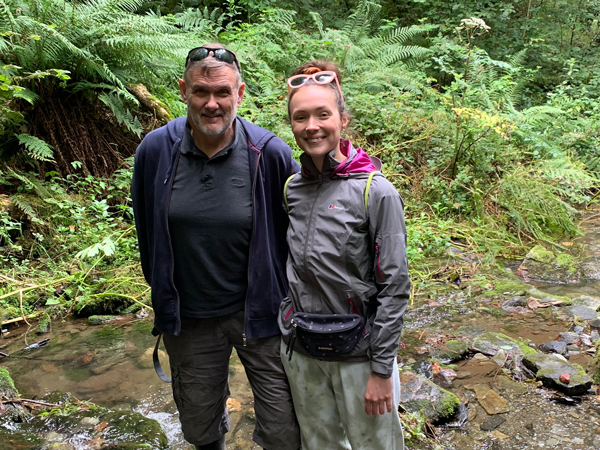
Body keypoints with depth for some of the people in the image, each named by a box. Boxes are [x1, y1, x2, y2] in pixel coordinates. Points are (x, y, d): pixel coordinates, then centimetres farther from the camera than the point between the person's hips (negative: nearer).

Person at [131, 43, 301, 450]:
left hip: (259, 312, -2)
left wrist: (287, 295, 2)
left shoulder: (270, 153, -14)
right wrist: (161, 291, 14)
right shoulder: (155, 150, -8)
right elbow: (146, 229, 8)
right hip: (187, 319, 2)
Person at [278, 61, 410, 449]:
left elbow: (394, 286, -14)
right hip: (300, 349, 5)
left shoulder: (375, 192, -15)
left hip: (358, 351, -4)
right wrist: (289, 328, 11)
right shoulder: (291, 189, 0)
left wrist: (382, 369, -13)